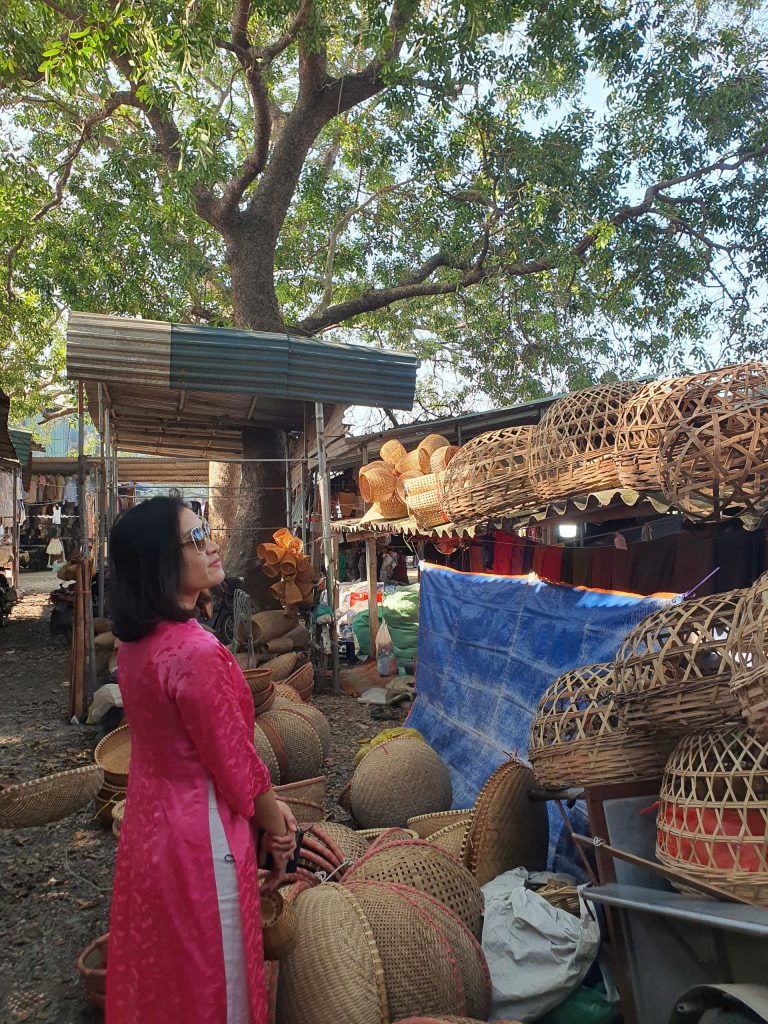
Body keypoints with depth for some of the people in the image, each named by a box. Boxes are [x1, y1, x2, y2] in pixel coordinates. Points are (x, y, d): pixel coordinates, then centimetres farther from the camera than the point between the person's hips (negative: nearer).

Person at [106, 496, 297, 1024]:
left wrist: (266, 802, 9)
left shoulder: (136, 641, -3)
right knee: (212, 980, 16)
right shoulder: (197, 652, -30)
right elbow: (235, 763, -21)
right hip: (200, 836, -8)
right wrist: (276, 823, -2)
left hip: (149, 821, 8)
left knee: (162, 968, 27)